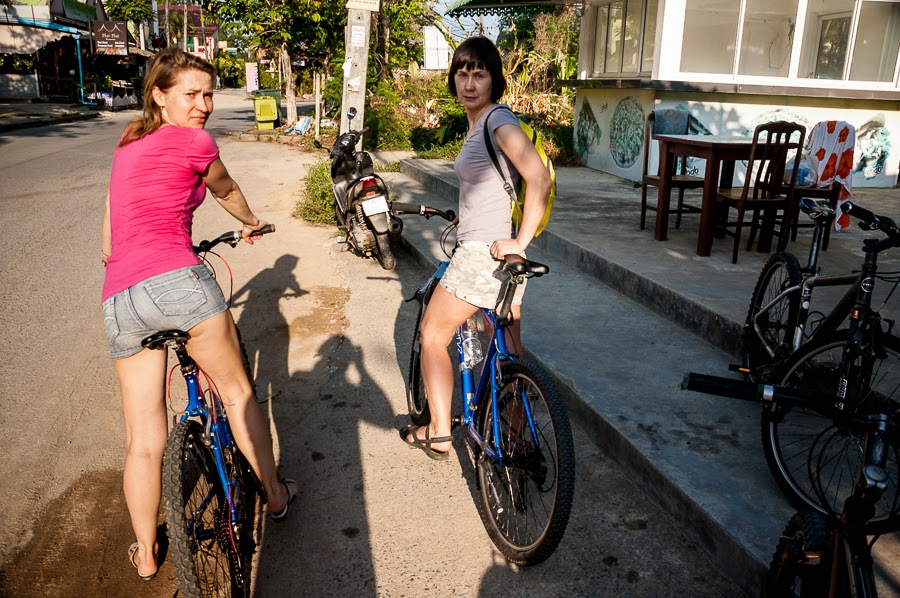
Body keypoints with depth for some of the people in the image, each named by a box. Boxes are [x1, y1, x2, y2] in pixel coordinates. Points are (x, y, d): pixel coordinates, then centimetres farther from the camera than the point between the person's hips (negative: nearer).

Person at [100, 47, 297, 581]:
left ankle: (146, 555, 28)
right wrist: (251, 223, 43)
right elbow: (227, 190, 22)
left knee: (145, 441, 13)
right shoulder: (195, 142, 3)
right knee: (238, 392, 15)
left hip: (120, 302, 6)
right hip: (180, 282, -6)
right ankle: (275, 496, 32)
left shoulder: (129, 143, 23)